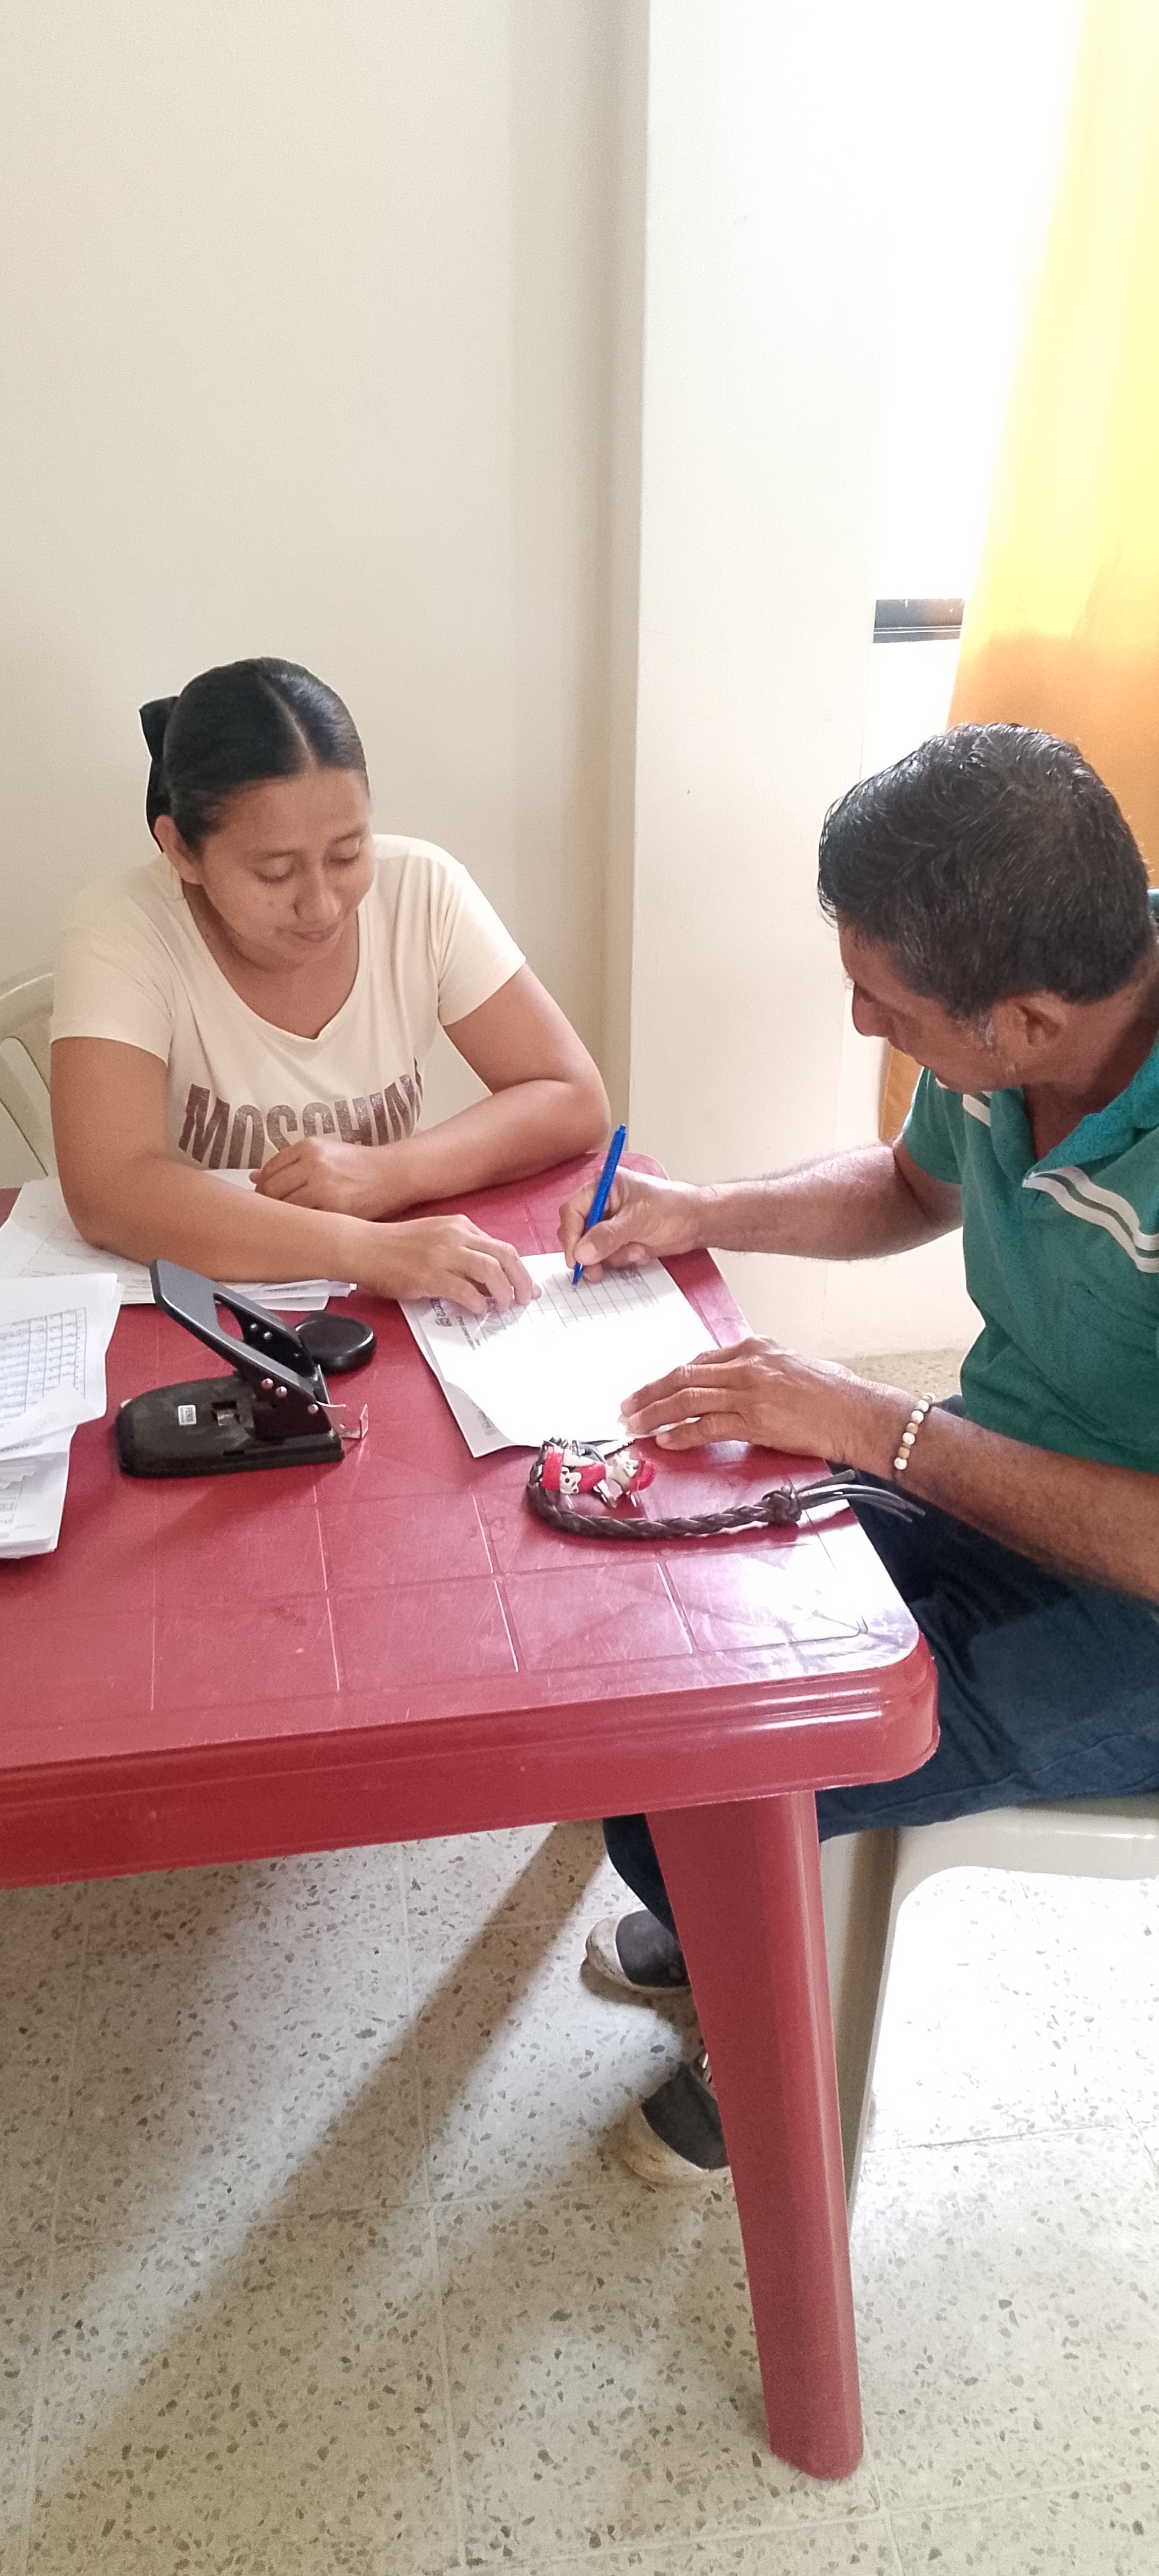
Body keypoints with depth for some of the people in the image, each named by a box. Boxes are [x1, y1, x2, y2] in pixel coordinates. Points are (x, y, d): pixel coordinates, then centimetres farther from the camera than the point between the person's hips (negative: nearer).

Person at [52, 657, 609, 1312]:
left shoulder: (423, 890, -7)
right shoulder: (121, 933, -14)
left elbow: (574, 1102, -7)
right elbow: (107, 1191, -26)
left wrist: (386, 1171, -22)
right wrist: (364, 1249, -37)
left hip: (389, 1322, 3)